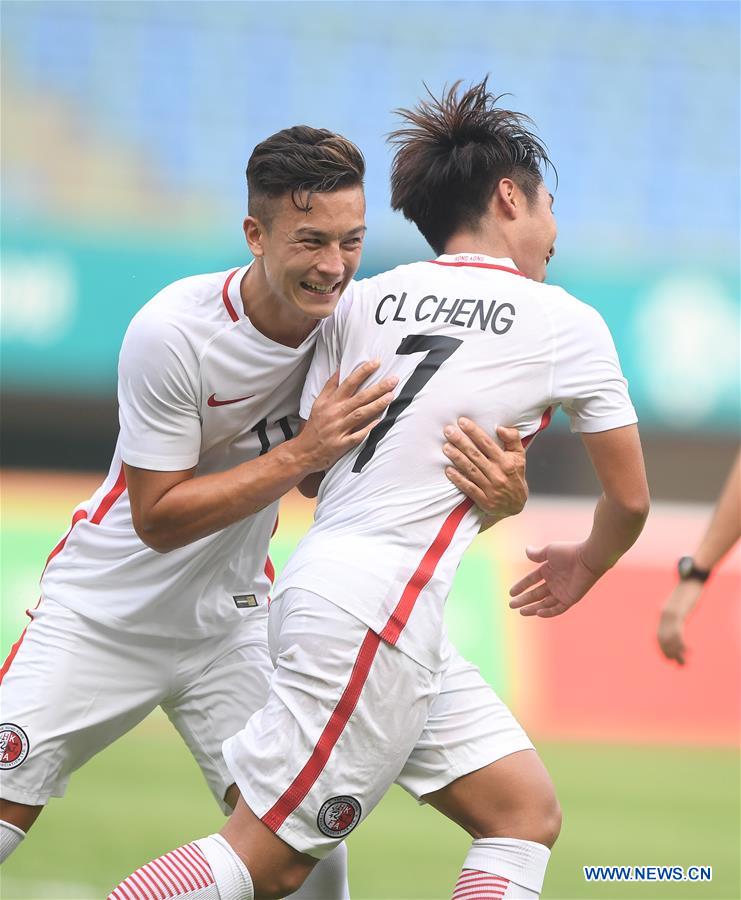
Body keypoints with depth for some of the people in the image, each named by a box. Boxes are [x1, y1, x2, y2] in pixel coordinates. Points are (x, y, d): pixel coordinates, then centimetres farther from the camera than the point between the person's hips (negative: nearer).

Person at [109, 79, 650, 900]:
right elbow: (629, 499, 10)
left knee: (527, 814, 9)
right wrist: (586, 566, 31)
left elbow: (310, 468, 12)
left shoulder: (362, 301, 11)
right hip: (377, 606, -7)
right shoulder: (567, 324, 0)